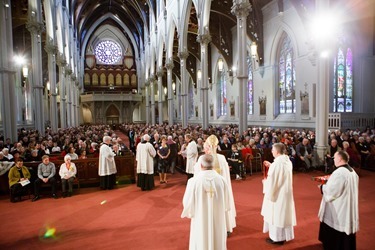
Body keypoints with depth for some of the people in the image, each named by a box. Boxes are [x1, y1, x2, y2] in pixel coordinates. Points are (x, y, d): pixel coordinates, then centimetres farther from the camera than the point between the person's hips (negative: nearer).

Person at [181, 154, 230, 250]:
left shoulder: (194, 181, -20)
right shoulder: (221, 180, -13)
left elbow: (187, 202, -10)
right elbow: (226, 203, -2)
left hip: (201, 220, -2)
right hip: (218, 220, 2)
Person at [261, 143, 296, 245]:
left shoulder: (276, 164, -26)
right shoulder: (288, 161, 1)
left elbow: (272, 182, -23)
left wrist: (265, 181, -3)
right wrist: (270, 166, 13)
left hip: (277, 193, -8)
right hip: (286, 192, 8)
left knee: (276, 214, 7)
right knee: (283, 213, 20)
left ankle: (276, 237, 20)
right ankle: (284, 235, 34)